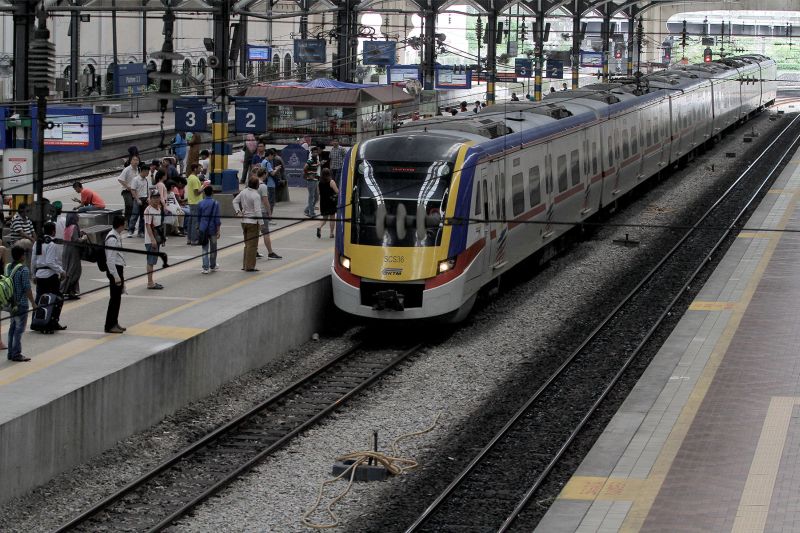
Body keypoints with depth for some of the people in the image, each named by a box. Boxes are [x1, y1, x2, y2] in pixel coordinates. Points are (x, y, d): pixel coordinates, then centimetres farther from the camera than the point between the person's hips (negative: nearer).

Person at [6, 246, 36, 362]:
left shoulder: (8, 268, 6)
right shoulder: (24, 270, -16)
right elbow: (27, 288, -17)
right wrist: (33, 303, -8)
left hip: (11, 303, 7)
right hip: (21, 303, -7)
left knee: (12, 327, 14)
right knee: (19, 329, -3)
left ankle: (11, 353, 18)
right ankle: (16, 354, -3)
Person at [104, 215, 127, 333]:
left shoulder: (116, 237, 11)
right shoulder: (112, 239, -21)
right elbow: (110, 259, -23)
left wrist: (121, 276, 23)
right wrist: (116, 276, -22)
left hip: (118, 269, 10)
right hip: (114, 270, -10)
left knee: (117, 297, 16)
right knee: (115, 298, -5)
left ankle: (114, 323, 25)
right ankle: (109, 326, 1)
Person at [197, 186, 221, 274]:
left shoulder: (200, 203, 0)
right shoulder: (215, 203, -8)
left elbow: (198, 216, 9)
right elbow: (217, 218, -10)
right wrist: (218, 230, -7)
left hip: (203, 229, 1)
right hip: (213, 229, -1)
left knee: (205, 249, 3)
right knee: (213, 248, 14)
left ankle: (206, 267, -4)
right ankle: (213, 266, 28)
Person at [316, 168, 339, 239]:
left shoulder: (320, 182, 2)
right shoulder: (331, 182, -12)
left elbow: (319, 193, 9)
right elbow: (337, 191, -13)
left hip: (323, 202, 4)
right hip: (331, 201, -4)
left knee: (325, 218, 13)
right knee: (332, 217, 8)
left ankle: (319, 227, -16)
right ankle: (331, 233, 9)